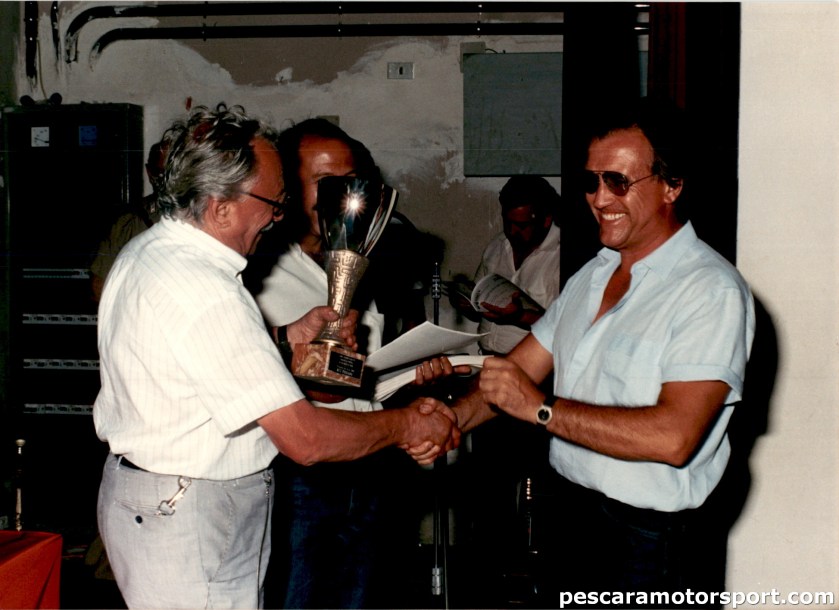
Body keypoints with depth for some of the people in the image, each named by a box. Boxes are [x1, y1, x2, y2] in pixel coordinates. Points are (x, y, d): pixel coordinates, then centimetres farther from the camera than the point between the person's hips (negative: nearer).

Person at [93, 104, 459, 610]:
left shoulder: (147, 251, 5)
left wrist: (290, 336, 8)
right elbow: (306, 439, -27)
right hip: (188, 525, -10)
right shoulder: (203, 291, -27)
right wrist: (405, 424, -11)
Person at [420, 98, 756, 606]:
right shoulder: (592, 275, 11)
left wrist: (542, 408, -24)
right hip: (573, 521, 7)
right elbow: (520, 368, 12)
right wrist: (454, 418, -9)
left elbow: (674, 436, -28)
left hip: (653, 545, -7)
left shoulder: (713, 291, -17)